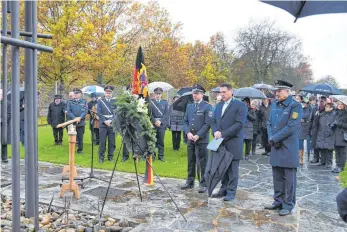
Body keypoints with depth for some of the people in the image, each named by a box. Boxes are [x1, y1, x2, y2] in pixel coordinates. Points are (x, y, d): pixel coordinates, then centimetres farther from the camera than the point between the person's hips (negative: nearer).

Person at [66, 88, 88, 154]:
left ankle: (80, 149, 14)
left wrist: (80, 118, -15)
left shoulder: (84, 102, 7)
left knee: (80, 137, 3)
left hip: (81, 122, 0)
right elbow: (68, 111, 0)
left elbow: (86, 111, -1)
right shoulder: (70, 102, 9)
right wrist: (74, 118, -14)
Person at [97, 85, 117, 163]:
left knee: (112, 142, 5)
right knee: (102, 141, 1)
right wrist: (105, 121, -11)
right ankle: (101, 157, 11)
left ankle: (110, 156, 17)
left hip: (112, 124, 1)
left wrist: (111, 121, -11)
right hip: (103, 124, -1)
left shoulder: (115, 101, 5)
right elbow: (99, 113, -1)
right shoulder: (100, 101, 5)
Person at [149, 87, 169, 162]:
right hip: (153, 124, -1)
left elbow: (166, 114, 2)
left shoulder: (165, 103, 7)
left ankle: (161, 156, 13)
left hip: (162, 124, 1)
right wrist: (155, 121, -11)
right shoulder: (150, 102, 2)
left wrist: (160, 121, -9)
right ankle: (152, 155, 12)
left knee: (161, 141, 5)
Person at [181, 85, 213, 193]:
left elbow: (208, 124, -10)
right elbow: (185, 121, 13)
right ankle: (190, 182, 25)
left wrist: (198, 136, -15)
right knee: (190, 162, 13)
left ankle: (203, 184, 11)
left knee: (202, 163, 1)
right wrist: (188, 133, -4)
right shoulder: (189, 106, 13)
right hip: (190, 139, 5)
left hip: (202, 140, -5)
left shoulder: (207, 107, -4)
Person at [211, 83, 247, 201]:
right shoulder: (218, 105, 17)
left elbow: (239, 123, -13)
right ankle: (224, 189, 23)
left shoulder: (239, 105, -4)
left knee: (232, 168, 1)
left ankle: (231, 192, 10)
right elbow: (213, 121, 15)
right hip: (220, 142, 6)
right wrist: (215, 131, -7)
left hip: (233, 142, -6)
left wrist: (223, 134, -16)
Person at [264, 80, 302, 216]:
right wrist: (271, 138, -5)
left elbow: (291, 127, -17)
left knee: (289, 177, 3)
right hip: (275, 147, 6)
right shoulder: (274, 105, 11)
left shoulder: (295, 106, -10)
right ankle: (278, 201, 26)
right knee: (277, 176, 14)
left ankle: (288, 205, 14)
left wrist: (274, 138, -15)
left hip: (289, 148, -6)